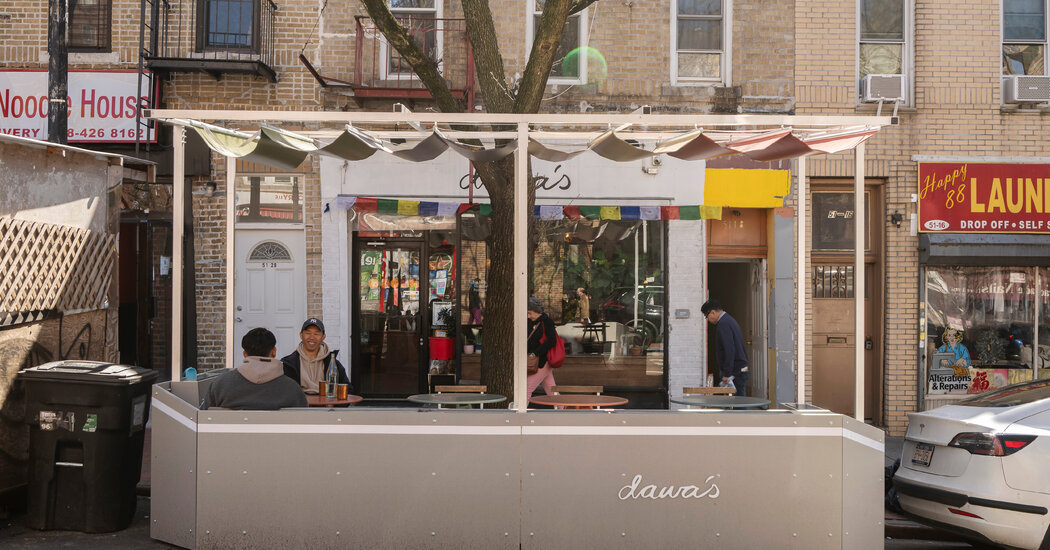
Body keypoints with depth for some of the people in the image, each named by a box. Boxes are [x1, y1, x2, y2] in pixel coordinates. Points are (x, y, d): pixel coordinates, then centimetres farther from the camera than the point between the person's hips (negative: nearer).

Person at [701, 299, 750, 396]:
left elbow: (729, 350, -23)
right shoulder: (730, 320, 18)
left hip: (735, 373, -10)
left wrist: (727, 374, -21)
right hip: (741, 369, 10)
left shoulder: (723, 324, -15)